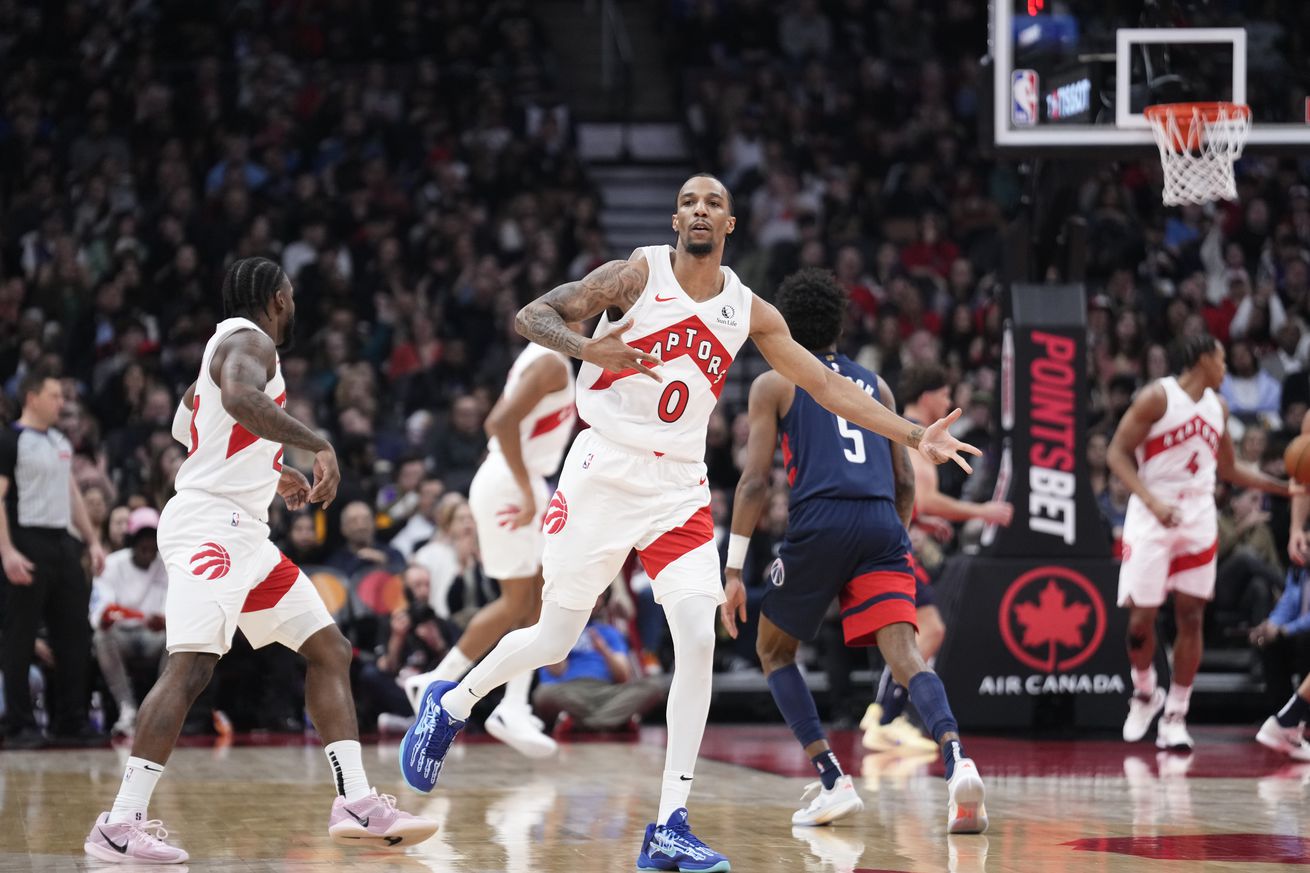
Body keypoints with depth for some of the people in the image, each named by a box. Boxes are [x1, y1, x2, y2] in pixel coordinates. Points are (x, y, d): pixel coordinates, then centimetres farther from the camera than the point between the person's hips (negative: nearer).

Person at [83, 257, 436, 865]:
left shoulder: (228, 345, 23)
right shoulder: (249, 342, -7)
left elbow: (186, 424, 35)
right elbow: (240, 399, -30)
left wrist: (267, 474, 37)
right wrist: (318, 445, -30)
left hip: (244, 533, 11)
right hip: (210, 524, -11)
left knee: (329, 650, 8)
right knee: (192, 664, -21)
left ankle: (357, 805, 3)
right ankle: (120, 826, -25)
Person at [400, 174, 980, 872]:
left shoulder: (749, 312, 5)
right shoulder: (638, 275, -7)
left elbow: (824, 384, 9)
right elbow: (531, 316, -12)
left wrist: (915, 437, 3)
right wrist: (586, 348, -32)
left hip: (679, 489, 3)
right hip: (604, 472, -3)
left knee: (698, 642, -13)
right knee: (554, 639, 4)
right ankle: (449, 705, 35)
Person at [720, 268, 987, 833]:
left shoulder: (773, 384, 13)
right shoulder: (873, 385, 26)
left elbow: (755, 480, 2)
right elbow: (905, 483, 22)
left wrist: (734, 570, 1)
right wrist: (895, 543, 36)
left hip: (818, 522, -3)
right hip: (882, 526, 3)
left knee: (773, 650, 17)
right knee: (903, 652, -10)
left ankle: (832, 782, 4)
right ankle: (957, 761, -38)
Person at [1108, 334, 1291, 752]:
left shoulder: (1217, 406, 12)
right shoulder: (1157, 397, -8)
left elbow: (1229, 468, 23)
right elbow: (1117, 454, -10)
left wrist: (1284, 487, 14)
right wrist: (1152, 501, -22)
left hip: (1198, 520, 5)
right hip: (1153, 518, -5)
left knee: (1191, 617, -1)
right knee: (1141, 616, -5)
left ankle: (1175, 717, 5)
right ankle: (1145, 693, 21)